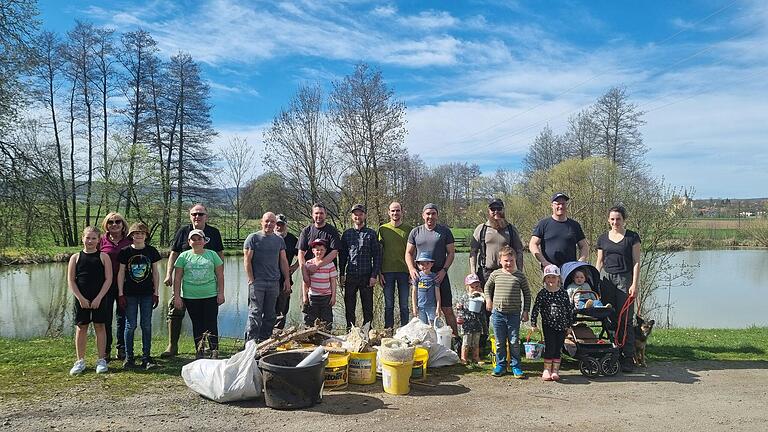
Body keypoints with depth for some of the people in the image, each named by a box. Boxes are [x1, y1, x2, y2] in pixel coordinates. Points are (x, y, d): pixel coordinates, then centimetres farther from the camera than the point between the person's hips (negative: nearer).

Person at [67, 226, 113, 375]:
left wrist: (99, 298, -12)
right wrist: (81, 298, -9)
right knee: (81, 328, 6)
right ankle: (80, 361, 17)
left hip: (100, 299, -1)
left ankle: (101, 360, 14)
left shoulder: (103, 257, 0)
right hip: (81, 299, 1)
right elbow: (71, 281, 1)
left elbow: (108, 279, -4)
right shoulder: (75, 257, 4)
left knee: (100, 327, 5)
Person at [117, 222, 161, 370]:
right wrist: (120, 294, -3)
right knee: (130, 325, 2)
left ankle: (146, 357, 12)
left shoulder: (151, 251, 3)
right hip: (130, 294, -1)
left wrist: (156, 293, 3)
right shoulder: (125, 251, -1)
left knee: (146, 325, 4)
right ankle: (129, 357, 12)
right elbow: (121, 273, 2)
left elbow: (155, 272, 7)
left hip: (147, 293, 1)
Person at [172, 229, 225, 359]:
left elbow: (220, 276, 6)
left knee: (211, 324, -3)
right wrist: (176, 296, 1)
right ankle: (199, 350, 18)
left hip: (210, 296, -1)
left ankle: (214, 351, 1)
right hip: (190, 297, 1)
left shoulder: (212, 255, 6)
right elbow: (177, 278, 5)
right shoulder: (184, 256, 6)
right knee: (197, 324, 9)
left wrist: (221, 293, 0)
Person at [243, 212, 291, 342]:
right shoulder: (253, 238, -1)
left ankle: (265, 340, 18)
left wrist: (287, 279, 9)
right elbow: (247, 260, -5)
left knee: (270, 314, 9)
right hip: (257, 281, -5)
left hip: (274, 282, 5)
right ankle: (251, 341, -3)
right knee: (255, 312, -7)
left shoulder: (279, 240, 13)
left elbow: (283, 261, 16)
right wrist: (251, 280, -10)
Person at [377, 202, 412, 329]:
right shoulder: (383, 229, 5)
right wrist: (379, 273, -1)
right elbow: (379, 252, 5)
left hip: (404, 271, 0)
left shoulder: (409, 229, 4)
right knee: (388, 305, 7)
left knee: (404, 305, 5)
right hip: (387, 271, 1)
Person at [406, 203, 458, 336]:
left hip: (440, 275, -2)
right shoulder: (415, 232, 9)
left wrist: (444, 270, -11)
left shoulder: (445, 231, 4)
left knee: (447, 310, -1)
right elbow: (409, 253, 11)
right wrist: (411, 268, -7)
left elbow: (451, 253, 2)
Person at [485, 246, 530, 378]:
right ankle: (500, 365, 22)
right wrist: (488, 300, 7)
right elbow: (487, 287, 19)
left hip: (514, 314, -1)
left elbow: (527, 294, 7)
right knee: (499, 342, 9)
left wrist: (525, 311, 3)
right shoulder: (495, 274, 1)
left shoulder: (520, 276, -1)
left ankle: (515, 366, 18)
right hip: (498, 313, 1)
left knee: (514, 342, 5)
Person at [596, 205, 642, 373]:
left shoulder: (632, 237, 3)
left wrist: (635, 284, -8)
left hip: (624, 279, -3)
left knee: (625, 320, -5)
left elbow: (636, 263, 0)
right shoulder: (603, 238, 12)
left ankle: (628, 358, 1)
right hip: (606, 278, 3)